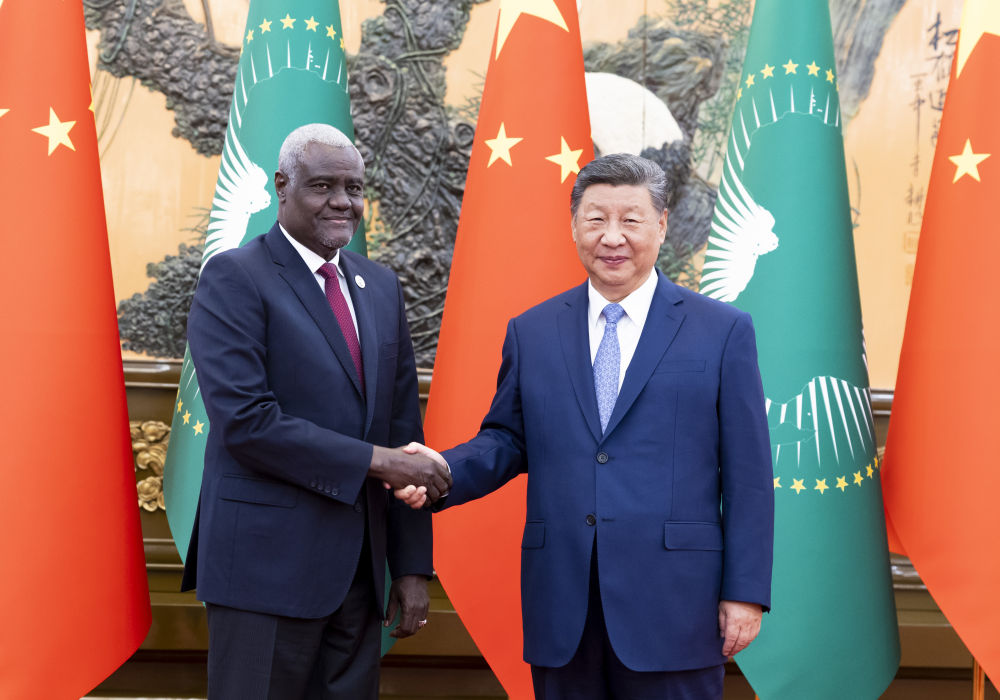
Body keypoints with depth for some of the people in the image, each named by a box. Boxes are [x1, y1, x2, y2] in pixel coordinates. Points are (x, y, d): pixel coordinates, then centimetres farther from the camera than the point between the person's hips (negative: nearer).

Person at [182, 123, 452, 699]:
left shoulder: (381, 288, 12)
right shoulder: (234, 278, -7)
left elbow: (404, 430, 12)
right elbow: (245, 420, -18)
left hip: (359, 566, 6)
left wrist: (413, 565, 8)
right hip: (268, 562, -6)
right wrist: (374, 459, -17)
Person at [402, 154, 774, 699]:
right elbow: (506, 439, 13)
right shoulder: (530, 332, 9)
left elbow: (747, 474, 0)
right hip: (562, 609, 3)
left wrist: (745, 592, -4)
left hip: (672, 608, -2)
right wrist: (444, 470, -8)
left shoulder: (723, 331, 1)